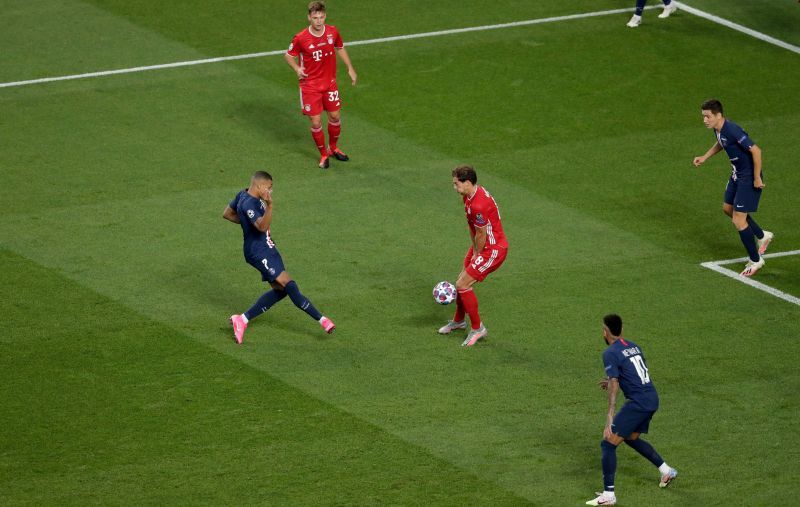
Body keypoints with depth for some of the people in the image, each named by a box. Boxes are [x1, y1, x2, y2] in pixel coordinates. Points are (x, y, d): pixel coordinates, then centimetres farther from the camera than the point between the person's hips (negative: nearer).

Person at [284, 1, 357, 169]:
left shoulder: (333, 32, -8)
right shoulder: (301, 38, -19)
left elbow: (340, 48, 13)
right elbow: (289, 55, -4)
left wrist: (350, 68, 12)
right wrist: (297, 68, -22)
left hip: (330, 83, 4)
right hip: (310, 86, -4)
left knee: (335, 117, 13)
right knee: (316, 123, 0)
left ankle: (333, 148, 39)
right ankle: (323, 154, 22)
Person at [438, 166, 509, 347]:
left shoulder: (479, 205, -32)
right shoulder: (469, 196, 1)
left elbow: (481, 235, -21)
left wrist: (477, 254, -6)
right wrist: (474, 249, 8)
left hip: (493, 249, -10)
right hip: (481, 247, 10)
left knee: (462, 285, -9)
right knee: (463, 282, 19)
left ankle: (477, 328, 5)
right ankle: (458, 321, 42)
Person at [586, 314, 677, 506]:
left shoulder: (610, 353, -10)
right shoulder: (633, 346, 14)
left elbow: (614, 386, -18)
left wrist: (610, 417, -22)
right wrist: (612, 381, 35)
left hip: (638, 402, -8)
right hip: (652, 399, 8)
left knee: (608, 443, -4)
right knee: (631, 438, 30)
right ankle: (666, 470, 37)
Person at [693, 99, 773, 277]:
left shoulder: (732, 131, -30)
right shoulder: (718, 129, -1)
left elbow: (755, 150, -29)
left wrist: (757, 178, -23)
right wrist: (704, 157, 14)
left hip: (749, 178, -10)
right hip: (737, 175, 10)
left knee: (738, 220, -6)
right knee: (728, 208, 24)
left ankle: (755, 260, 12)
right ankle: (762, 236, 41)